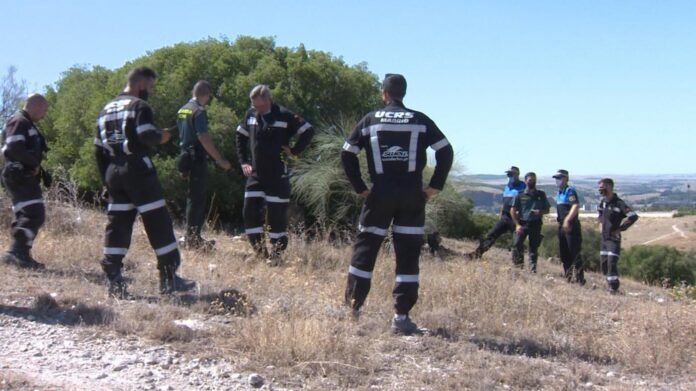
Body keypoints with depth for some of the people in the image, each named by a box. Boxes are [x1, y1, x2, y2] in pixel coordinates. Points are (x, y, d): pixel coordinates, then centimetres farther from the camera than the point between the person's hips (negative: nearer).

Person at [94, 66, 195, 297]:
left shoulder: (106, 110, 19)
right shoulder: (139, 106, -6)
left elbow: (99, 150, 17)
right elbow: (147, 135, -22)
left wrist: (107, 179, 20)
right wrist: (161, 137, -1)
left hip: (113, 173, 8)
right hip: (138, 171, -8)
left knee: (117, 224, 9)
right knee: (158, 222, -2)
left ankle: (113, 280, 6)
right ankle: (169, 279, -1)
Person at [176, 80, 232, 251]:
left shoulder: (182, 110, 14)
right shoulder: (199, 111, -15)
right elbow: (204, 138, -22)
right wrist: (220, 160, -19)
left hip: (186, 158, 9)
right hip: (198, 159, -9)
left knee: (193, 197, 16)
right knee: (197, 199, -4)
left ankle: (190, 236, 21)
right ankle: (193, 239, -1)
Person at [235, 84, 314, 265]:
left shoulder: (284, 115, -10)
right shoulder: (251, 115, 6)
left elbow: (308, 131, -7)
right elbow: (240, 137, 19)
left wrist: (294, 151, -8)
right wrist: (243, 161, 11)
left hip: (278, 175, -5)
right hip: (255, 174, 5)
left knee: (277, 215, 0)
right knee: (250, 212, 2)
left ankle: (277, 253, 10)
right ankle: (260, 252, 13)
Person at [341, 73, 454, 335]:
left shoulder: (370, 120, 6)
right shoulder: (420, 121, 5)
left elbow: (347, 154, 1)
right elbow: (446, 152, -1)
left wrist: (360, 188, 5)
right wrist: (435, 186, 2)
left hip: (380, 194, 0)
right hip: (412, 196, 0)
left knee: (365, 249, 12)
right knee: (408, 255, 2)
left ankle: (353, 306, 14)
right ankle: (401, 317, 0)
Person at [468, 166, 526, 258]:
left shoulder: (523, 187, -7)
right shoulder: (506, 187, 16)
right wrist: (500, 217, 21)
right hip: (505, 217, 7)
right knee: (491, 234, -1)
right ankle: (477, 252, -3)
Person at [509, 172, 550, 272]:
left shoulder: (541, 195, 10)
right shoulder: (520, 195, 4)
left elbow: (547, 209, 13)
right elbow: (513, 210, 2)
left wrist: (540, 212, -10)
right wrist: (517, 224, -8)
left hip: (535, 225, 1)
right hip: (522, 224, -1)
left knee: (534, 248, 3)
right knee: (517, 244, -15)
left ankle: (533, 269, 9)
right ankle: (518, 265, -4)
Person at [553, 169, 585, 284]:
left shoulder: (570, 191, -11)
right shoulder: (559, 193, 17)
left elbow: (576, 206, -25)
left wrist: (567, 220, -32)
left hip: (571, 226, -9)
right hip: (562, 226, 10)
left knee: (574, 252, -10)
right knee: (563, 253, 12)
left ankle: (579, 277, -8)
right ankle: (568, 276, 21)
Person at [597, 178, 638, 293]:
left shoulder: (618, 203, -17)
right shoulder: (603, 201, 7)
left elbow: (633, 217, -25)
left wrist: (620, 228, -18)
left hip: (613, 238, -8)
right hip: (604, 237, 8)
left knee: (611, 263, -12)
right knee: (603, 263, 11)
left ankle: (613, 287, -5)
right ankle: (609, 284, 24)